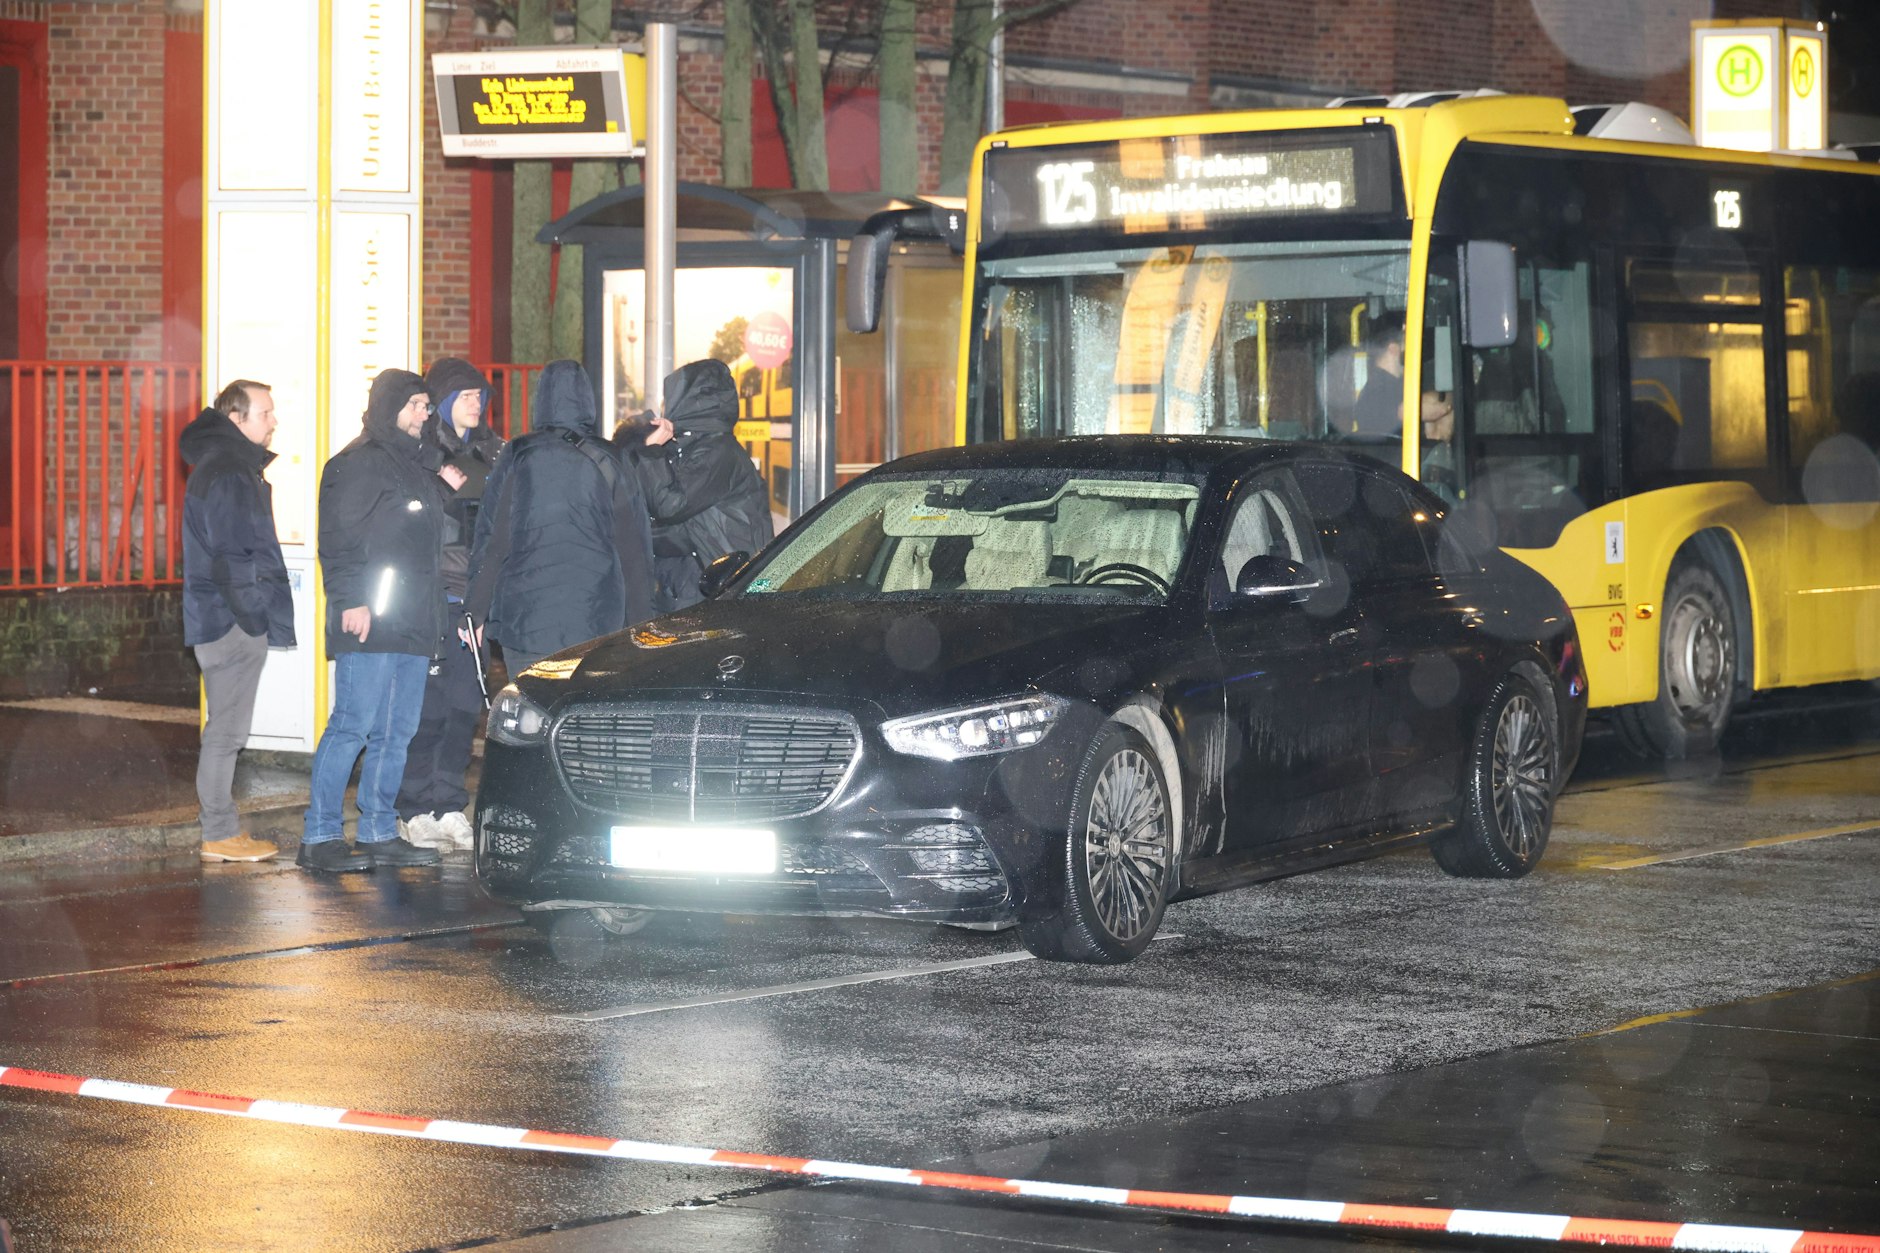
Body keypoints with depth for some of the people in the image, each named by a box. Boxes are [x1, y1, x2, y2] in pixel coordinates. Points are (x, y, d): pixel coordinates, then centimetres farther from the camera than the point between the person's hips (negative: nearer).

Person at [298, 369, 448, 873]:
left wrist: (433, 614, 21)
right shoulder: (360, 463, -6)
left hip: (413, 624, 9)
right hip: (370, 622, -9)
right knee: (354, 725, -11)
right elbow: (339, 538, -13)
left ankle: (378, 833, 14)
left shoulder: (417, 466, 22)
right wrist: (351, 600, -21)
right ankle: (319, 836, -8)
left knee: (397, 733, 9)